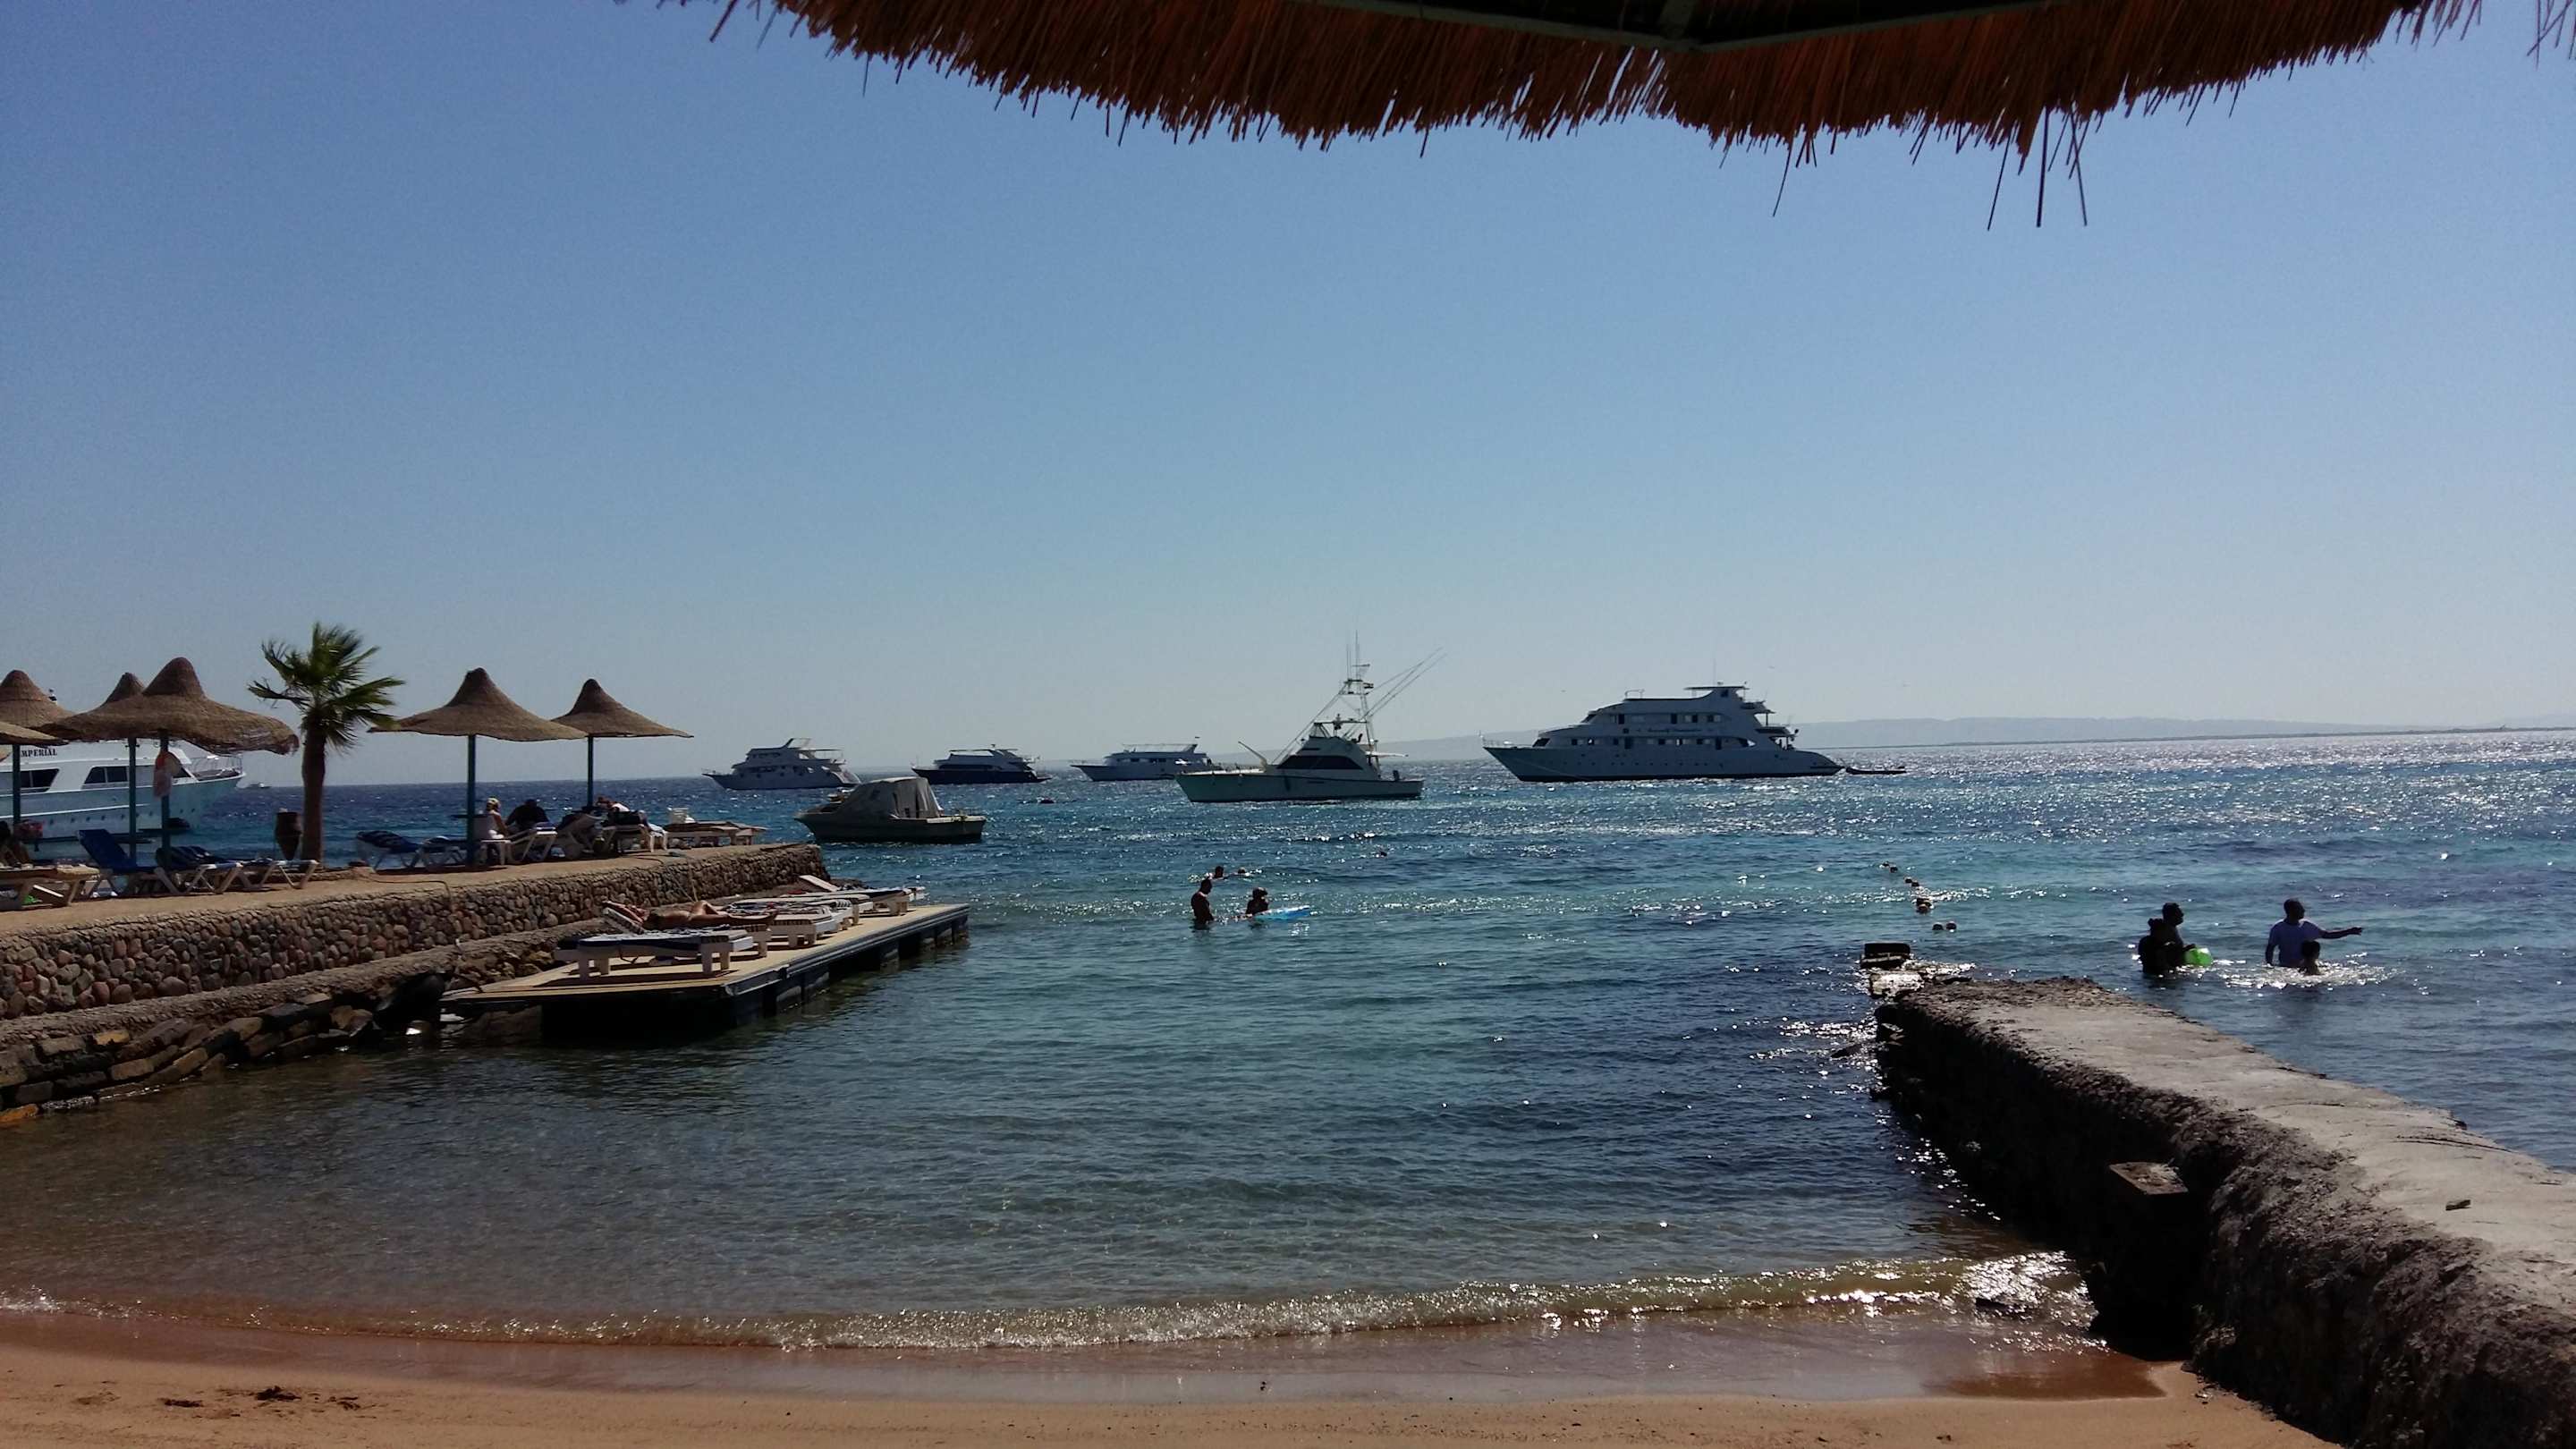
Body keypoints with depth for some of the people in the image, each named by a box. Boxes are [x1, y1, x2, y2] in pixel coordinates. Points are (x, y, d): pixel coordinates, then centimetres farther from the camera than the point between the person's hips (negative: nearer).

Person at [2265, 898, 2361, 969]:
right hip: (2285, 968, -4)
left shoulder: (2307, 926, 6)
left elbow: (2327, 935, 14)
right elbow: (2270, 948, -1)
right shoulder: (2278, 928, -4)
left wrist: (2349, 931, 8)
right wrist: (2269, 965, -11)